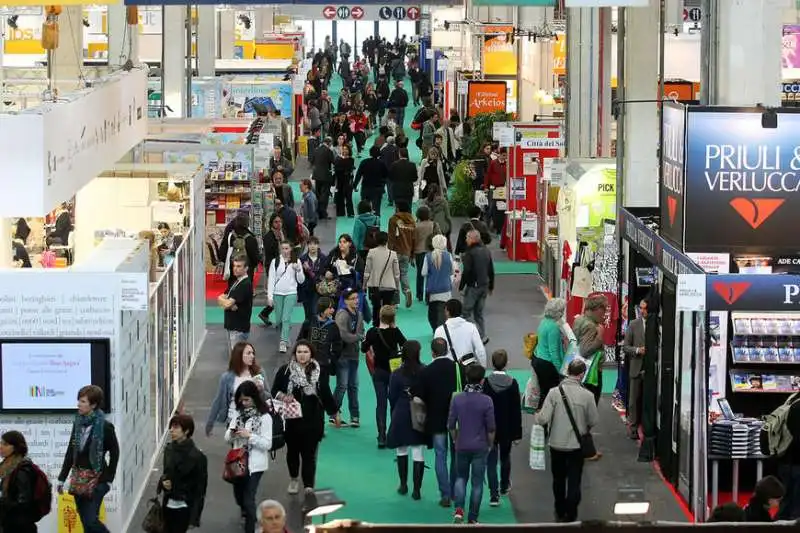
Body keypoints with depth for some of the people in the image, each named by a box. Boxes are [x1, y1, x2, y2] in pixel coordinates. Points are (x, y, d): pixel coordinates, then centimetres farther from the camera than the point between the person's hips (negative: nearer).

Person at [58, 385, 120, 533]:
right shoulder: (78, 423, 6)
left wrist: (108, 480, -9)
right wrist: (62, 478, 11)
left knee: (91, 520, -12)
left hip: (96, 479, -6)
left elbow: (114, 453, -6)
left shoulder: (105, 427, -11)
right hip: (79, 479, 6)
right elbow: (70, 452, 11)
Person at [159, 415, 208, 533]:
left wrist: (195, 516, -15)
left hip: (184, 507, -6)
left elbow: (200, 488, -13)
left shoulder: (197, 456, -16)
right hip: (168, 504, 6)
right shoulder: (169, 450, 3)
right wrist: (163, 481, -6)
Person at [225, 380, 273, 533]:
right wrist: (231, 433, -15)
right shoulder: (238, 414, 4)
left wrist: (249, 436, -23)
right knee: (239, 496, 20)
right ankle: (249, 515, 49)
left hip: (254, 464, -6)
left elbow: (267, 444, -13)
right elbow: (227, 439, 8)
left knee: (248, 499, -7)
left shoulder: (264, 417, -12)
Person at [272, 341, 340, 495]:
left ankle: (309, 486, 0)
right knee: (293, 450, 16)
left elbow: (326, 393, 8)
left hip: (312, 420, -1)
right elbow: (274, 391, 3)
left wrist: (334, 412, 12)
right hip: (291, 420, 1)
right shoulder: (285, 371, -2)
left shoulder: (320, 371, -1)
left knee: (309, 453, -4)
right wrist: (282, 396, -18)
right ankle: (294, 479, 38)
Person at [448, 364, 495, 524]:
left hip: (461, 446, 2)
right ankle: (472, 519, 11)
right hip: (480, 447, -2)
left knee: (460, 477, 19)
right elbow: (491, 428, -8)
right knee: (477, 482, 7)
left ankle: (459, 509, -1)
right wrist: (490, 444, 9)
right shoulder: (486, 401, -13)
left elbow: (451, 425, -1)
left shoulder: (457, 399, -7)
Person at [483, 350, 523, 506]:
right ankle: (504, 486, 42)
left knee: (491, 461, 2)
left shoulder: (485, 383, -14)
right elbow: (517, 410, -7)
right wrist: (517, 433, 0)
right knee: (505, 457, 24)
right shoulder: (512, 383, -11)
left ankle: (494, 494, -6)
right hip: (507, 429, 2)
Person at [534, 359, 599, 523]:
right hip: (577, 444, -1)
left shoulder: (554, 392, -15)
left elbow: (544, 419, -17)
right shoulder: (587, 396, -15)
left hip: (556, 444, 1)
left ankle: (560, 513, 31)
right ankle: (571, 514, 14)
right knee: (574, 481, 11)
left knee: (558, 480, 19)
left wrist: (536, 417, 6)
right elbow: (593, 421, -4)